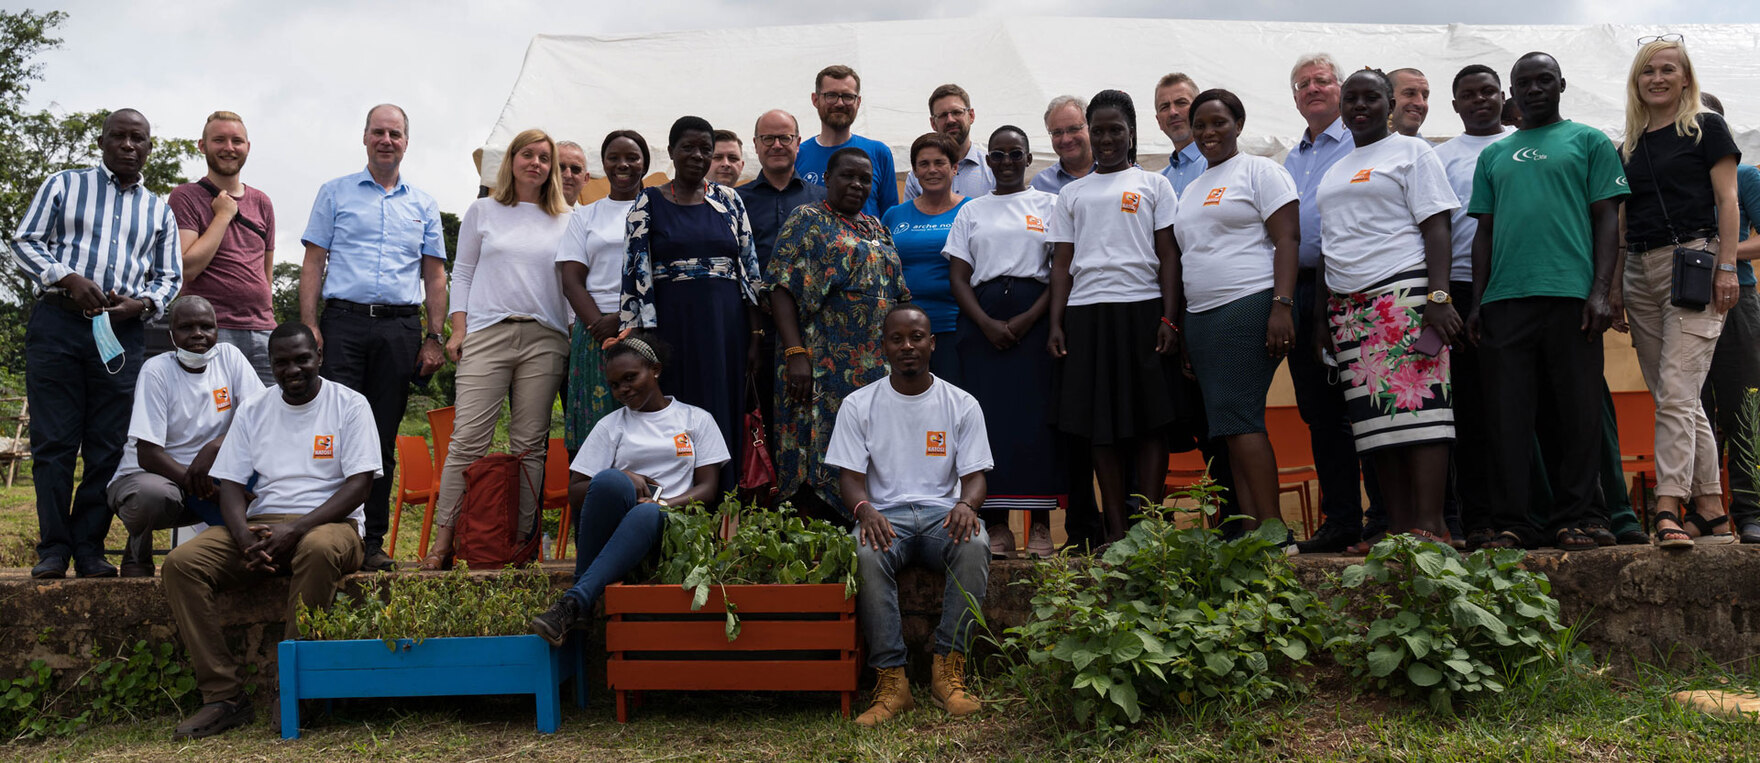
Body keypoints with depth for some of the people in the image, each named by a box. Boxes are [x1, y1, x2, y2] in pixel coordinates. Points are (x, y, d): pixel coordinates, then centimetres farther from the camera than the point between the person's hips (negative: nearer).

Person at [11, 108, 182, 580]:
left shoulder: (159, 212, 19)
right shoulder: (64, 186, 13)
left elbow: (170, 278, 16)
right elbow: (24, 241, 6)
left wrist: (140, 303, -5)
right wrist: (68, 279, -10)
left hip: (121, 333, 2)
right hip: (57, 323, -2)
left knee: (108, 447, 0)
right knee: (53, 440, -3)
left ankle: (89, 548, 7)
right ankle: (53, 549, 3)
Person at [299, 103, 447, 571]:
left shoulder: (423, 205, 16)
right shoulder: (335, 194, 12)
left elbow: (435, 275, 14)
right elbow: (313, 263, 7)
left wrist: (434, 338, 5)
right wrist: (309, 326, -5)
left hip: (400, 326, 2)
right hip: (344, 321, -1)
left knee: (384, 437, 4)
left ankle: (374, 541, 9)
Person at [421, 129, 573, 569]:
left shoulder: (565, 220, 14)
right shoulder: (483, 211, 14)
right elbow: (462, 272, 14)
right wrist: (458, 330, 4)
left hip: (545, 339, 1)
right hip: (487, 334, -1)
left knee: (530, 445, 0)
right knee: (468, 440, -9)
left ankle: (523, 537, 3)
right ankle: (443, 540, -5)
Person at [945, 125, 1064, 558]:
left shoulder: (1049, 205, 11)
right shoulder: (972, 211, 16)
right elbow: (958, 276, 8)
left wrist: (1028, 319, -11)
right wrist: (986, 323, -9)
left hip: (1035, 317, -1)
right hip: (983, 321, 2)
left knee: (1037, 419, -7)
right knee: (988, 418, -4)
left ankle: (1041, 526, -3)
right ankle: (996, 526, 0)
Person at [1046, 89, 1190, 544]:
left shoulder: (1153, 185, 12)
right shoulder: (1072, 194, 18)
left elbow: (1168, 255, 5)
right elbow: (1062, 263, 14)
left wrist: (1169, 319, -6)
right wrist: (1056, 324, 3)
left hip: (1142, 308, -2)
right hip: (1086, 313, 2)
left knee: (1150, 419, -6)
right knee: (1100, 425, 0)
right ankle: (1116, 529, 4)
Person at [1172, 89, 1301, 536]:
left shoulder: (1260, 171, 2)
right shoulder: (1191, 190, 23)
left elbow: (1287, 239, -7)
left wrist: (1282, 305, -19)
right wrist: (1178, 324, 17)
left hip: (1249, 307, -7)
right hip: (1200, 316, 7)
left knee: (1238, 416, -15)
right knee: (1229, 424, 2)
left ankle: (1273, 527, -12)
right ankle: (1252, 529, 2)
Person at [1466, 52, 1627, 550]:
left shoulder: (1588, 141, 12)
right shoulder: (1493, 156, 20)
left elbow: (1606, 219, 5)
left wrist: (1602, 290, -7)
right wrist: (1477, 302, 8)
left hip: (1570, 295, -2)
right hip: (1505, 299, 3)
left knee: (1576, 414, 0)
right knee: (1507, 416, 0)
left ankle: (1572, 519, 8)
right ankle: (1512, 523, 4)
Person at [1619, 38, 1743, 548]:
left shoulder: (1706, 127, 5)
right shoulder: (1629, 147, 18)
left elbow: (1727, 200, -2)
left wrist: (1727, 267, -11)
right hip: (1640, 272, 6)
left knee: (1675, 392, -16)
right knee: (1681, 399, 7)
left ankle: (1668, 508, -19)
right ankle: (1712, 513, 13)